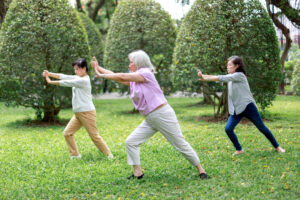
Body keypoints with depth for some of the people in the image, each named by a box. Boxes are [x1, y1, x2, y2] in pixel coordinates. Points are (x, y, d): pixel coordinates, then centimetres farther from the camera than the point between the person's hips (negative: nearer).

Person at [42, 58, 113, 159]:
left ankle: (109, 155, 7)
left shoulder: (84, 80, -16)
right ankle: (75, 155, 10)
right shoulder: (77, 78, 12)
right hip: (78, 113, 9)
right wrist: (50, 74, -7)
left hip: (87, 112, -9)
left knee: (94, 136, -4)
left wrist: (50, 82, -8)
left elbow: (66, 83, -15)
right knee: (67, 133, 3)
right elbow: (65, 77, 4)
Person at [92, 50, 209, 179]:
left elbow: (122, 77, -15)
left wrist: (102, 75, -7)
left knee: (181, 144, -2)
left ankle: (201, 170, 10)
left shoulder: (146, 73, -12)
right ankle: (137, 173, 4)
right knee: (130, 142, -1)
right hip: (150, 120, 9)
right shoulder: (133, 79, 13)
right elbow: (118, 77, 14)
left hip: (163, 115, -9)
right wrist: (98, 68, 14)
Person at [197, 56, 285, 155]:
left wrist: (205, 78, -20)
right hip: (236, 110, 7)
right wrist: (203, 76, -11)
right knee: (228, 129, -9)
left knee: (262, 127, 2)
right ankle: (239, 149, 8)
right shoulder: (230, 77, 13)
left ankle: (277, 147, 18)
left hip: (247, 106, -7)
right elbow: (218, 78, 2)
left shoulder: (239, 75, -13)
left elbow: (222, 78, -19)